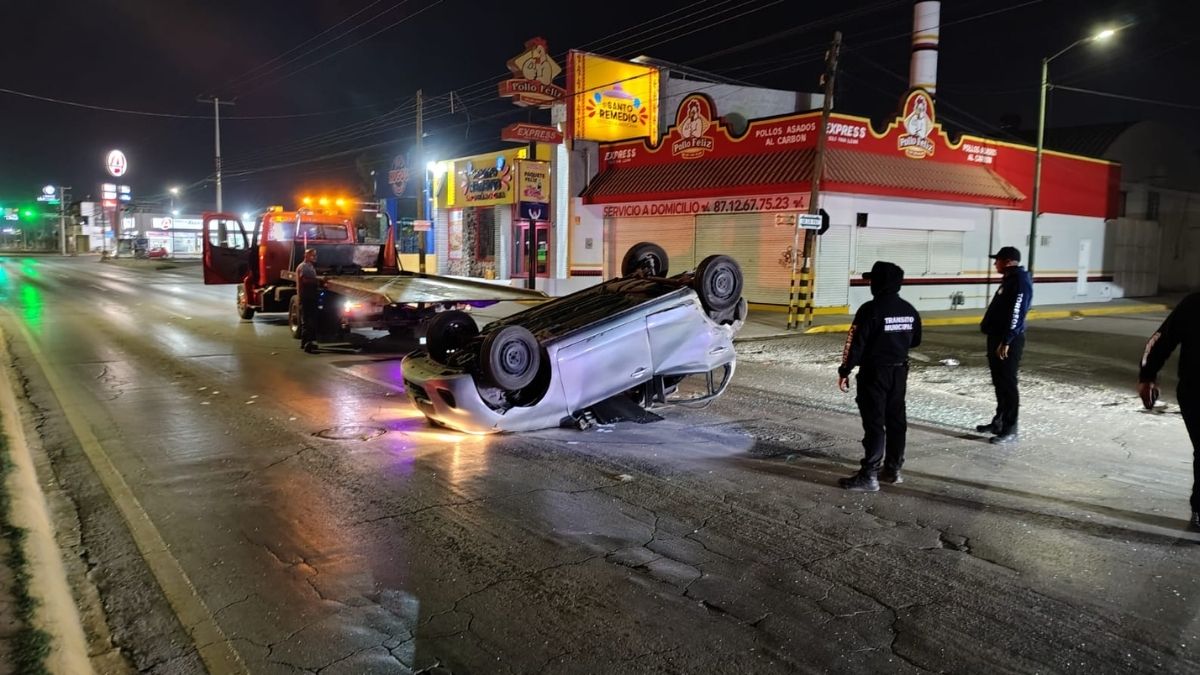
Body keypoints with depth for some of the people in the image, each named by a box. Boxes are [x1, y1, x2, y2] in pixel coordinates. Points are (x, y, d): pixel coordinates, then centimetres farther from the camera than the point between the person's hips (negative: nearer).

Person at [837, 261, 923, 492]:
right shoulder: (909, 310, 6)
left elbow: (855, 344, -17)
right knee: (896, 420, 14)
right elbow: (915, 341, 17)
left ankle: (869, 476, -5)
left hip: (874, 372, -7)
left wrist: (844, 371, -11)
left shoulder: (871, 310, -17)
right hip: (899, 371, 7)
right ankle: (893, 469, 24)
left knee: (874, 423, -6)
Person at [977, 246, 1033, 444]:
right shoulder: (1009, 279, 16)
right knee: (999, 383, 16)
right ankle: (998, 422, 26)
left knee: (1007, 384, -6)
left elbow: (1016, 315, -22)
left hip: (1008, 341, -10)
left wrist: (1006, 342, -25)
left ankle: (1010, 430, -1)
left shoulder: (1020, 282, -16)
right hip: (997, 337, 10)